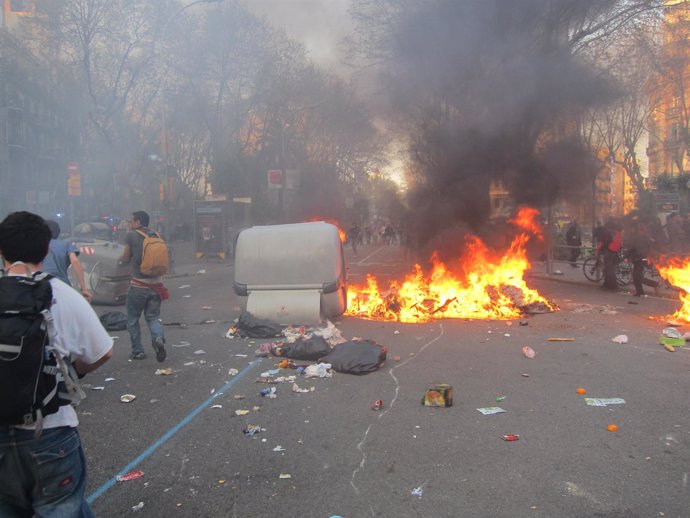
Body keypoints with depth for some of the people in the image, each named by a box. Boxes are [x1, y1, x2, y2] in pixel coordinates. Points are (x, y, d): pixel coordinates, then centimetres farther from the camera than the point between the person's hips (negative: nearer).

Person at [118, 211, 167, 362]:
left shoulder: (131, 236, -6)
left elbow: (126, 259, 4)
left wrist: (119, 260, 26)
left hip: (138, 285, -4)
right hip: (155, 284, 4)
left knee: (132, 319, 13)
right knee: (153, 317, 12)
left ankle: (137, 351, 15)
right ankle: (158, 338, -15)